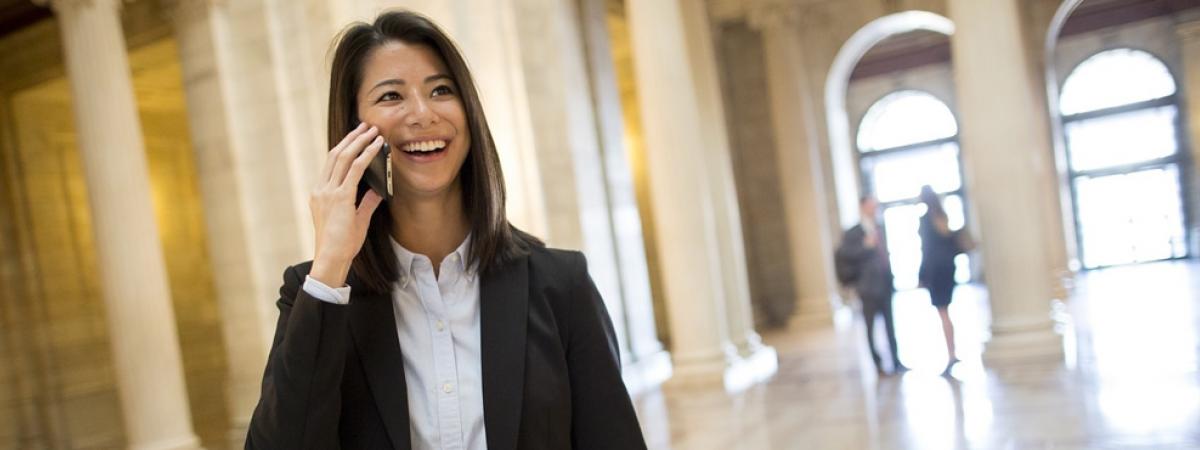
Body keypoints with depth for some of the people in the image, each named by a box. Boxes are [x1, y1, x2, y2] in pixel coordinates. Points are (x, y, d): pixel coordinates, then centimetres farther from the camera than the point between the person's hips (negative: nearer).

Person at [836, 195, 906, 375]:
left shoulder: (880, 228, 9)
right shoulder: (853, 233, -8)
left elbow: (884, 253, 16)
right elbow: (844, 254, -17)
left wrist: (890, 277, 10)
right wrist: (865, 246, -23)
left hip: (885, 283, 5)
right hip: (868, 286, -5)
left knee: (890, 325, 12)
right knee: (871, 327, 5)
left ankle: (896, 362, 21)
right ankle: (878, 364, 13)